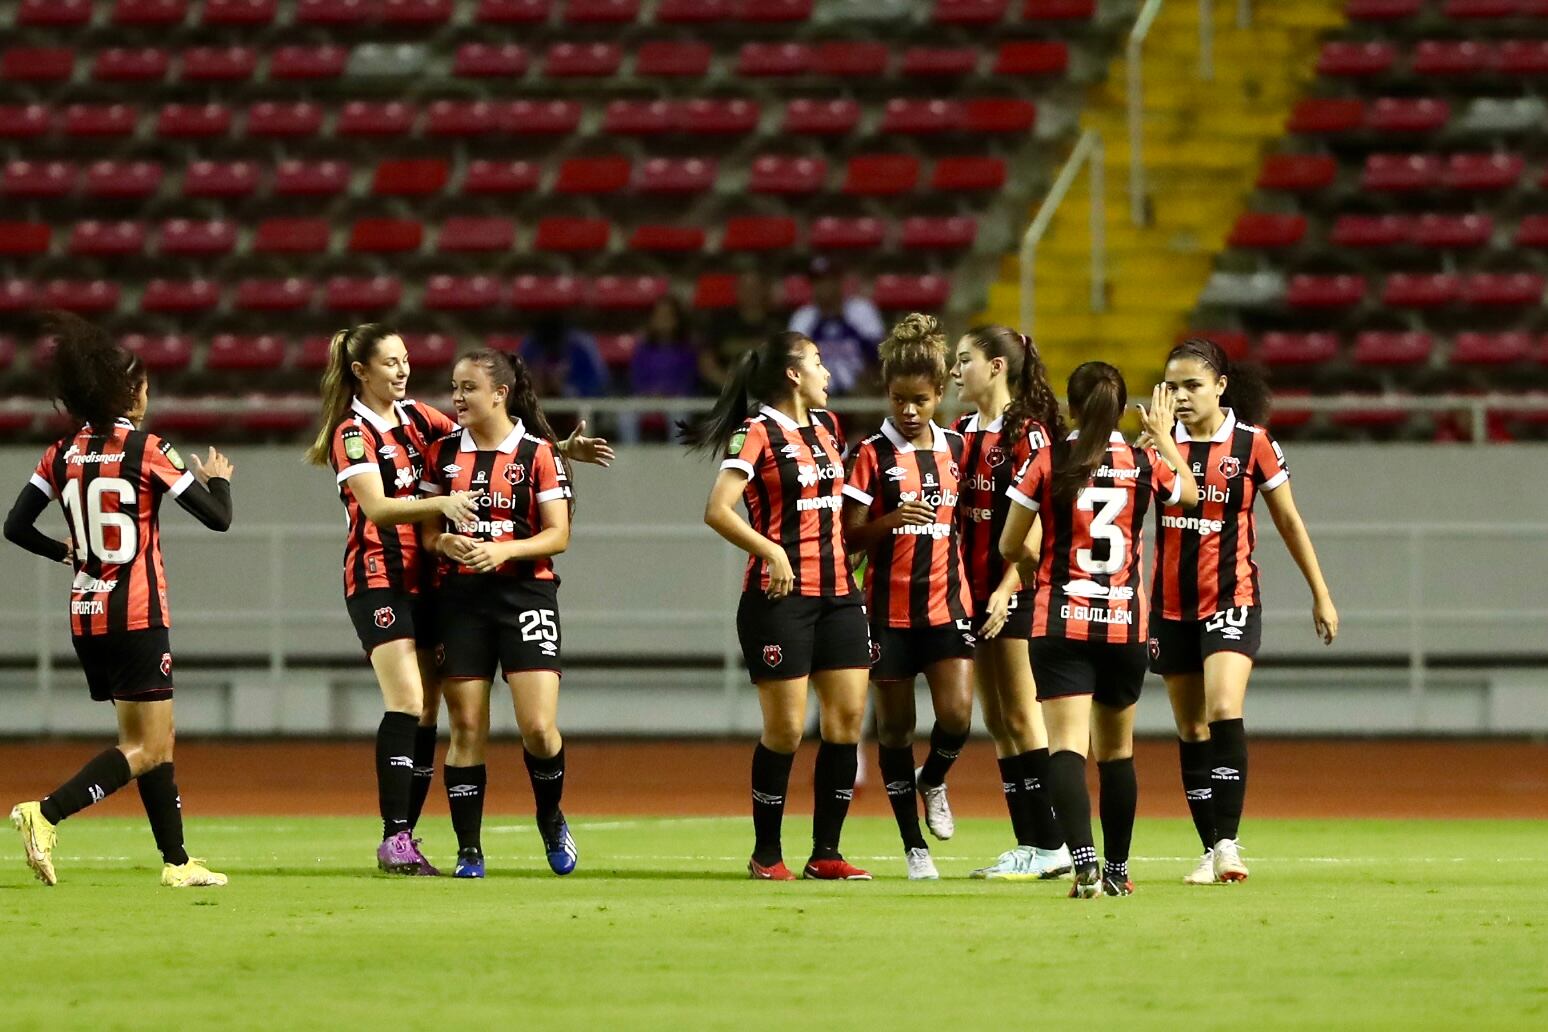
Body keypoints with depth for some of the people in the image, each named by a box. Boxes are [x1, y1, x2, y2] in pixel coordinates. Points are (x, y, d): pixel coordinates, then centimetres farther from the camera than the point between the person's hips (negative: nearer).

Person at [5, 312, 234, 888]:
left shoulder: (62, 456, 4)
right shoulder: (147, 451, -10)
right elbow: (217, 517, -9)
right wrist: (217, 479, 13)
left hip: (85, 618, 7)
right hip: (137, 617, -7)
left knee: (155, 741, 14)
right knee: (146, 748, -6)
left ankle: (177, 861, 15)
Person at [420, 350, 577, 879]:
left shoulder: (539, 453, -1)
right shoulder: (443, 453, 8)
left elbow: (558, 535, -2)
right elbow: (426, 528, 11)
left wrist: (504, 550, -17)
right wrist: (444, 541, -12)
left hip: (525, 592, -3)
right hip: (461, 597, 3)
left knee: (539, 727, -11)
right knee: (466, 729, -2)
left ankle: (551, 819, 16)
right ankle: (468, 850, 5)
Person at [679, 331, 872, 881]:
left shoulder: (826, 425, 14)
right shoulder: (758, 433, -8)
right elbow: (718, 511, -17)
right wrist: (771, 550, -25)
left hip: (837, 589, 7)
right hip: (779, 594, -7)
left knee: (847, 717, 1)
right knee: (785, 728, -5)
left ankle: (826, 852, 8)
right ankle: (766, 853, 8)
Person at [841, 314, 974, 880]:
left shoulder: (956, 448, 7)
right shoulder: (872, 454, -4)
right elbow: (851, 537, -6)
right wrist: (892, 520, -22)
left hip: (948, 603, 2)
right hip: (890, 606, -2)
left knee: (957, 715, -13)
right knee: (895, 724, 2)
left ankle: (932, 780, 20)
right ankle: (914, 845, 11)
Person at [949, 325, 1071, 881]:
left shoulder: (1028, 432, -10)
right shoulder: (964, 431, 12)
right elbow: (953, 510, 16)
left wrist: (1008, 589, -21)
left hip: (1017, 591, -8)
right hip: (976, 593, 8)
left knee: (1022, 719, -8)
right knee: (997, 724, 8)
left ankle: (1052, 846, -5)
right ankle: (1028, 845, 11)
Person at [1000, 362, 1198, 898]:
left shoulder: (1047, 463, -5)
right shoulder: (1145, 464, 1)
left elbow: (1010, 547, 3)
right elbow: (1191, 493, 24)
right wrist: (1164, 435, 36)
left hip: (1061, 624, -3)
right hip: (1125, 626, 3)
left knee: (1067, 746, -10)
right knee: (1117, 750, 17)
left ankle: (1085, 863, -28)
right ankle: (1116, 870, 25)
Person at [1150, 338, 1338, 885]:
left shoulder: (1252, 444, -4)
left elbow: (1289, 521, 5)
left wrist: (1321, 595, 9)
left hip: (1231, 598, -4)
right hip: (1171, 605, 4)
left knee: (1223, 713, -22)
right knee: (1191, 731, 6)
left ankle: (1228, 842, -22)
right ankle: (1211, 850, 13)